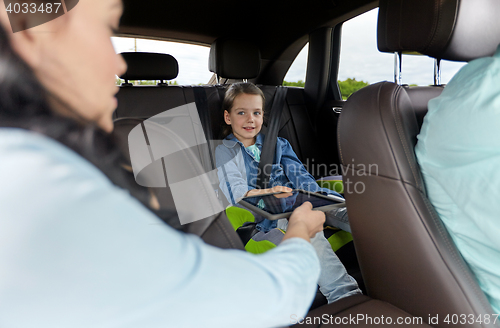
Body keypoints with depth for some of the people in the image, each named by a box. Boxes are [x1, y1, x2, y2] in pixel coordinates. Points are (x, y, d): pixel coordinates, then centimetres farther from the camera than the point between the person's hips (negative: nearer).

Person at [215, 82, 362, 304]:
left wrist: (317, 193, -12)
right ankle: (343, 294, -35)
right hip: (263, 218, -3)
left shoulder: (277, 144, 24)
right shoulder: (224, 152, 11)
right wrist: (265, 192, -27)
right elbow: (235, 190, -5)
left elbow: (297, 173, 10)